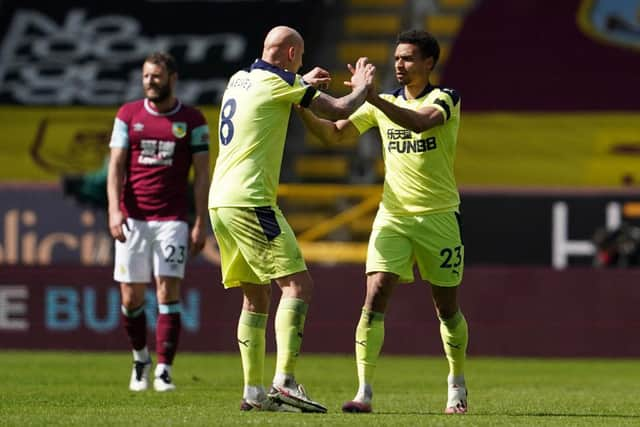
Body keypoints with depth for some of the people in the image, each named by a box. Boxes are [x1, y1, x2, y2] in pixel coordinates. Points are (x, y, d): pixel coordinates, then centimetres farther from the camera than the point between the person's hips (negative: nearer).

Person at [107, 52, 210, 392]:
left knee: (168, 291, -11)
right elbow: (115, 165, 4)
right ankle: (140, 358, 27)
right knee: (131, 297, 3)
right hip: (132, 218, 2)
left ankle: (164, 370, -9)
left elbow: (202, 174, 4)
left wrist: (200, 224, -2)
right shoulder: (128, 115, 8)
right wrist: (114, 209, -10)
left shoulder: (192, 120, 4)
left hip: (172, 219, -2)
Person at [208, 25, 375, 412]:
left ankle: (254, 391, 9)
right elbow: (340, 110, -4)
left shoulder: (240, 79, 17)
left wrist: (304, 82, 40)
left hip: (221, 202, 9)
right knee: (298, 285, -10)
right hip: (250, 202, -9)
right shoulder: (278, 82, -7)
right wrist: (362, 87, 16)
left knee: (256, 296, 13)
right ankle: (285, 382, -21)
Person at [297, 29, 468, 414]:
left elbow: (421, 122, -27)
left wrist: (373, 97, -36)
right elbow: (335, 134, 9)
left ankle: (457, 388, 28)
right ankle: (364, 392, -17)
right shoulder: (384, 104, 9)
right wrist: (304, 109, -8)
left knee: (447, 307, 7)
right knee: (375, 297, -14)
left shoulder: (445, 98, -6)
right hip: (392, 216, 3)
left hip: (439, 216, -3)